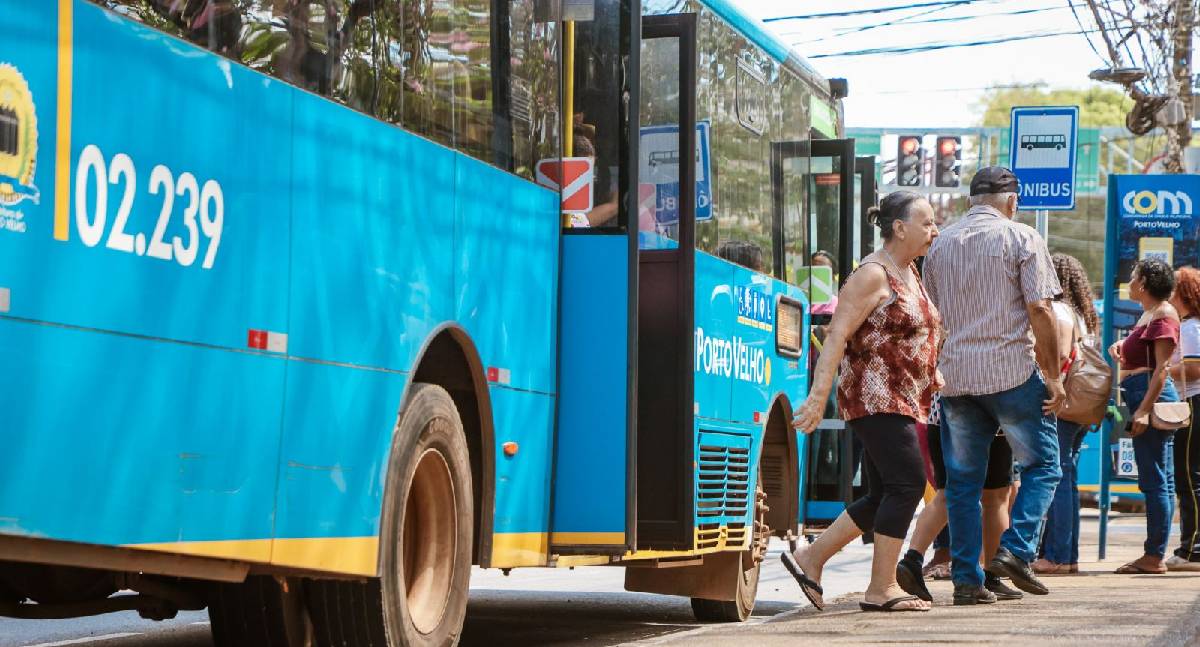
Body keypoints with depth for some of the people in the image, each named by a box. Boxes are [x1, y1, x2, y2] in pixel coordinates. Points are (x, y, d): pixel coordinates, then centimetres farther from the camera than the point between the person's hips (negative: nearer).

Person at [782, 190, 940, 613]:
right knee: (907, 485, -13)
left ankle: (810, 560, 16)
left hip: (900, 402, 10)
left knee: (883, 496, 9)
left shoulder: (909, 273, 17)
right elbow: (837, 334, -18)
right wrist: (819, 394, -25)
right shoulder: (873, 274, -12)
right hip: (875, 399, -10)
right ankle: (881, 589, -9)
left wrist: (934, 381, 27)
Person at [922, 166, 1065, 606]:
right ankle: (1016, 550, -5)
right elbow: (1040, 311, -10)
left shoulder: (940, 245, 13)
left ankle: (966, 579, 6)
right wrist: (1053, 375, -4)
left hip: (954, 375, 4)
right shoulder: (1021, 239, -3)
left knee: (962, 480, 8)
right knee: (1042, 464, 10)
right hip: (1012, 371, -4)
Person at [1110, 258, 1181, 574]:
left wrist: (1144, 409, -23)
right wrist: (1121, 346, 10)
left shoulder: (1163, 314, -10)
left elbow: (1162, 367, -17)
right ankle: (1156, 555, 11)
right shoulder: (1148, 314, 20)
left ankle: (1154, 556, -9)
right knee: (1162, 480, 9)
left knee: (1154, 480, -9)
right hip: (1144, 399, 10)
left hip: (1152, 395, -10)